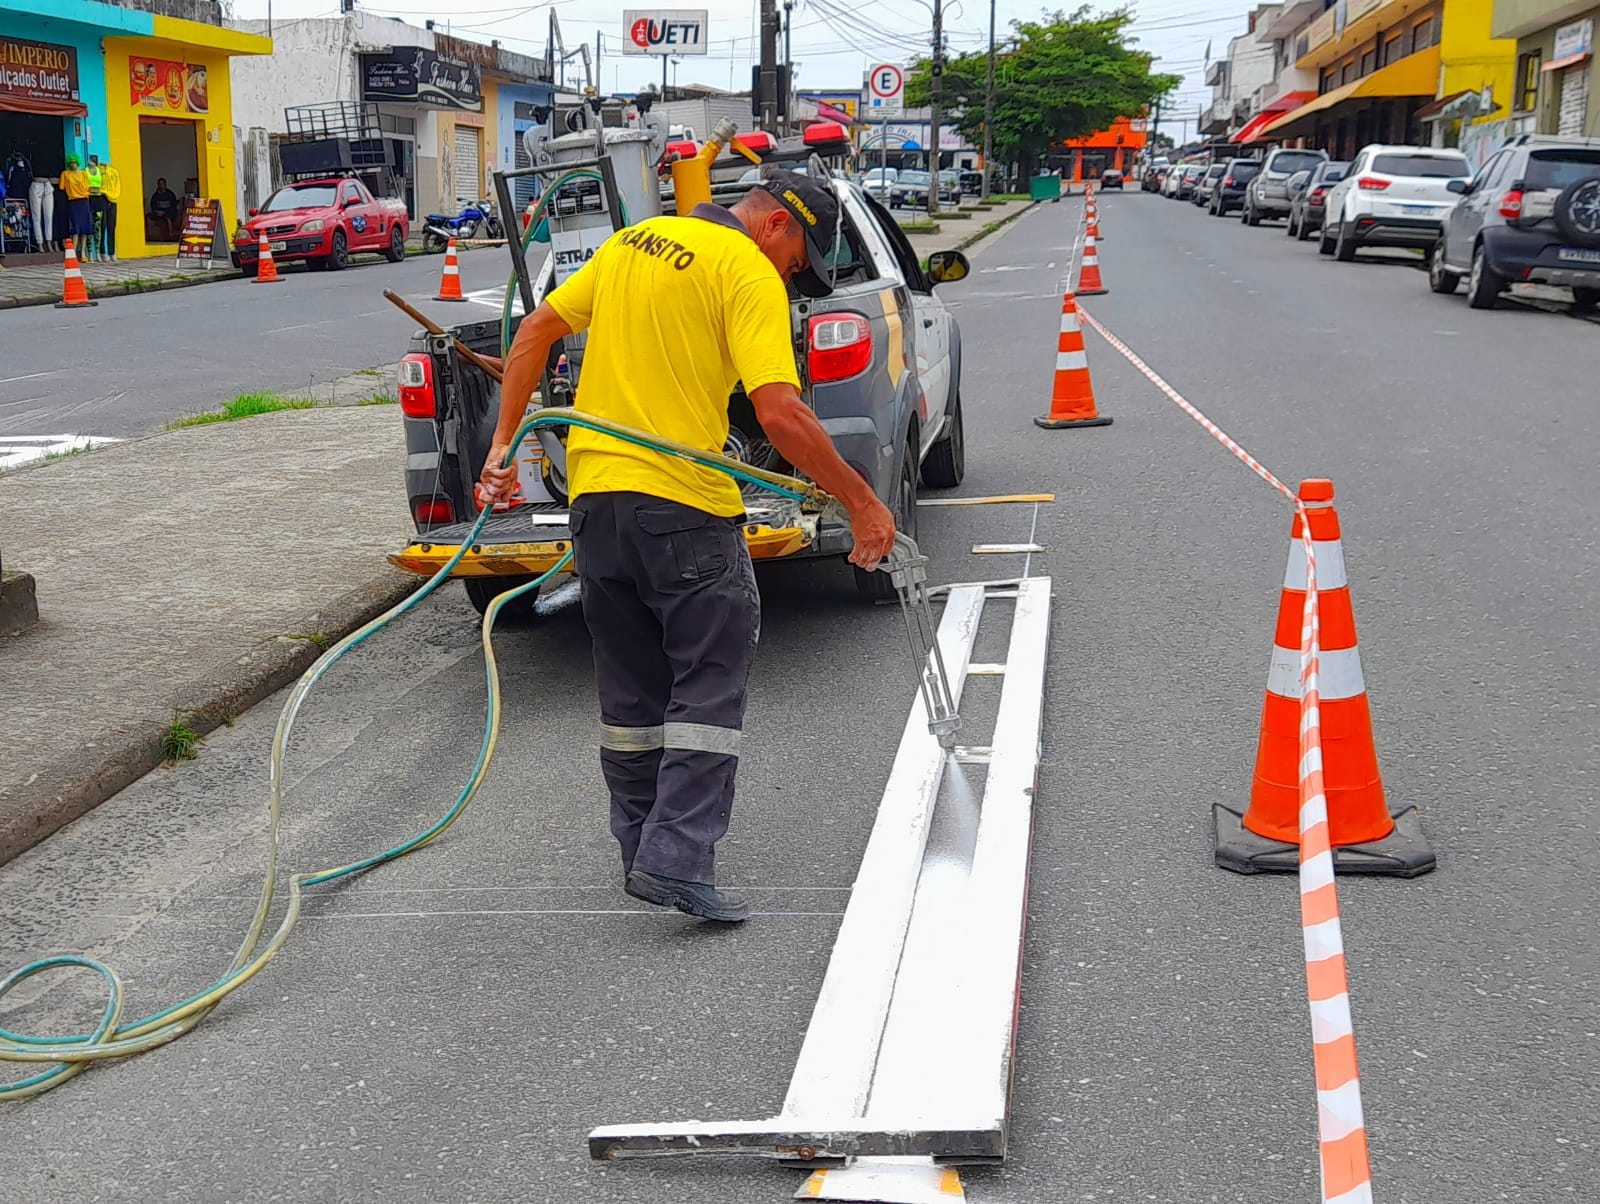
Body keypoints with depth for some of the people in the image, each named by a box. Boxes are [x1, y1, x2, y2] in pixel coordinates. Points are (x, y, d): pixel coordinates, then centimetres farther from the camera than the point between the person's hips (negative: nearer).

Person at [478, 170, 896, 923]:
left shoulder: (633, 242, 14)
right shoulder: (750, 273, -9)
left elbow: (537, 330, 15)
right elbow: (780, 414, -20)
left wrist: (505, 442, 15)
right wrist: (861, 503, -14)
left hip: (594, 492, 7)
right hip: (682, 502, -7)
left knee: (629, 685, 16)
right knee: (710, 683, 1)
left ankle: (641, 848, 24)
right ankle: (678, 859, -7)